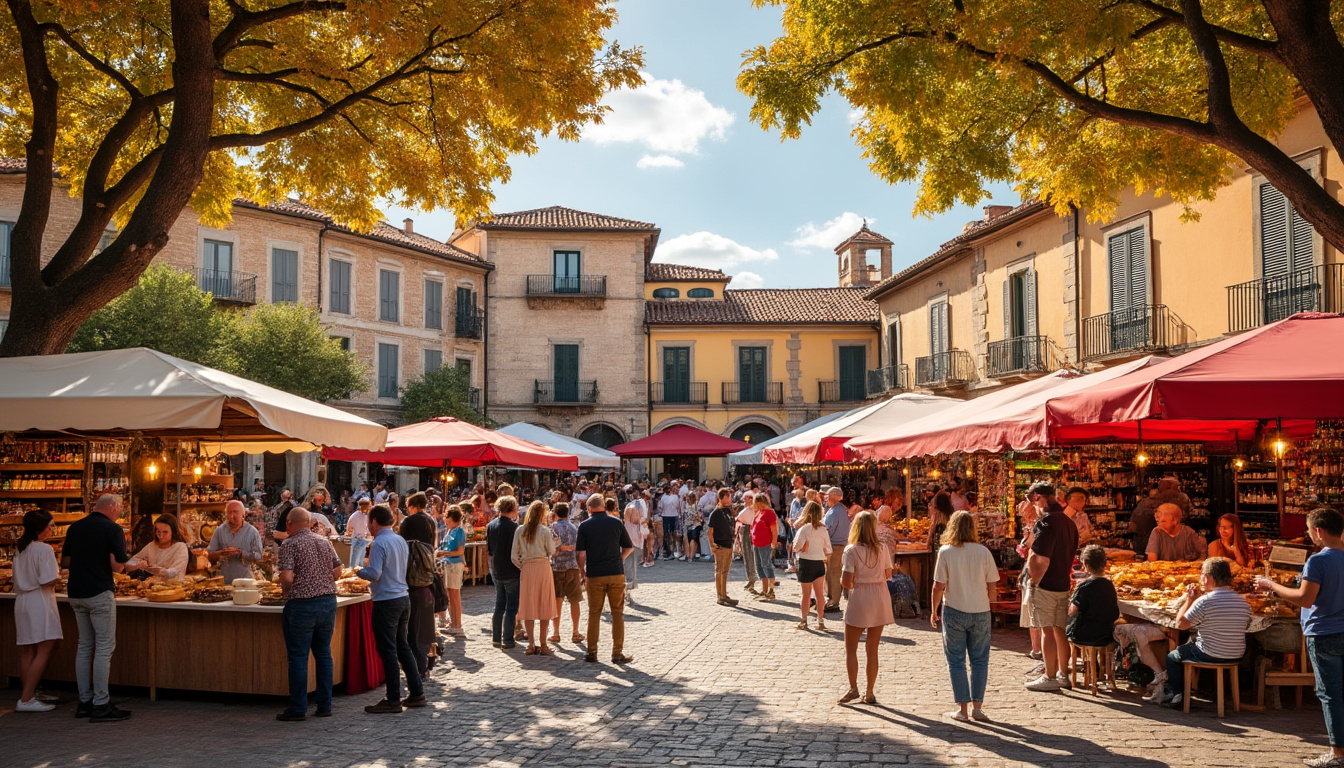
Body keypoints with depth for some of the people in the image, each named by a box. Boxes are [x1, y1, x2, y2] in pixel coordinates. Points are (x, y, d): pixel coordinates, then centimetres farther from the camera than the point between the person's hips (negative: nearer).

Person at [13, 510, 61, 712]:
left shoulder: (20, 549, 11)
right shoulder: (44, 549, -14)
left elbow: (20, 578, 18)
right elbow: (48, 581, -19)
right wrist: (59, 576, 0)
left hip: (22, 601, 9)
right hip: (39, 602, -9)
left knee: (27, 652, 12)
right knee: (44, 651, -6)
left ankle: (26, 695, 17)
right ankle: (26, 700, -8)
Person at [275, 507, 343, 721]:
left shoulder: (289, 544, -8)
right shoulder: (324, 542, 10)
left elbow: (287, 577, -17)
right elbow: (338, 571, 13)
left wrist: (285, 591, 2)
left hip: (301, 605, -6)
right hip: (328, 601, 6)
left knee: (298, 657, 2)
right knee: (323, 654, 12)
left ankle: (298, 709, 7)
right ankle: (325, 705, 16)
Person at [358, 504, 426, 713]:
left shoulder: (379, 543, -15)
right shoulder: (401, 541, 11)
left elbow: (374, 574, -21)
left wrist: (358, 571, -2)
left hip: (386, 602, -8)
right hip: (403, 597, 8)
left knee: (388, 651, -1)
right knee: (403, 647, 16)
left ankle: (393, 700, 4)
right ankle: (416, 694, 19)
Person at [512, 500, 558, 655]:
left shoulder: (520, 531, 2)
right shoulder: (545, 531, -6)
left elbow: (514, 556, 1)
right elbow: (551, 551, -1)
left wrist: (521, 566, 14)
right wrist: (552, 539, 13)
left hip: (526, 568, 3)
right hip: (543, 567, -2)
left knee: (529, 606, 8)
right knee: (544, 605, 4)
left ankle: (531, 645, 6)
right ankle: (543, 645, 4)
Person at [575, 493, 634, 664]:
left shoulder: (585, 525, -2)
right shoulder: (616, 523, 3)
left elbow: (581, 553, -5)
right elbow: (629, 547, 9)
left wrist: (582, 573, 9)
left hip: (594, 575, -1)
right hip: (616, 574, 1)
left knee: (594, 614, 9)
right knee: (618, 613, 7)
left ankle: (592, 652, 13)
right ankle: (617, 653, 5)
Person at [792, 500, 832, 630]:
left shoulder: (803, 528, -14)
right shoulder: (823, 529, -1)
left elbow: (797, 547, -14)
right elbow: (828, 549, 4)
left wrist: (795, 547, 7)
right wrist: (826, 559, 18)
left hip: (805, 562, -4)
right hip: (819, 562, 4)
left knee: (806, 594, 5)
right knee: (820, 593, 10)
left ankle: (804, 621, 12)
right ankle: (820, 620, 13)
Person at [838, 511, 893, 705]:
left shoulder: (851, 551, -12)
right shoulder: (882, 549, -1)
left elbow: (846, 582, -15)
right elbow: (888, 575, 6)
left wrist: (844, 582, 7)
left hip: (859, 601, -4)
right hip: (880, 601, 4)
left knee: (851, 648, 11)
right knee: (873, 649, 11)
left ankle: (853, 688, 3)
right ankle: (870, 693, 15)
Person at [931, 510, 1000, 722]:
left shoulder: (946, 551, -9)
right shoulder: (983, 552, -3)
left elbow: (938, 587, -8)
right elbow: (992, 587, 1)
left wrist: (934, 611, 6)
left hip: (954, 612, -2)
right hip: (980, 613, 2)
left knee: (956, 661, 7)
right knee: (980, 660, 12)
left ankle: (962, 708, 10)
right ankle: (977, 707, 14)